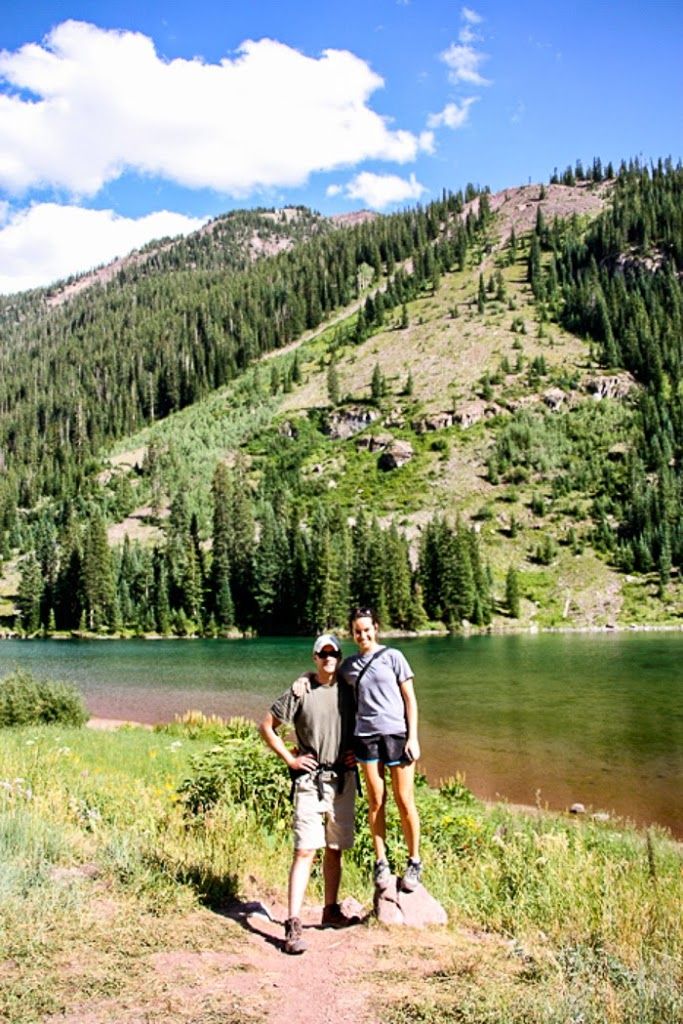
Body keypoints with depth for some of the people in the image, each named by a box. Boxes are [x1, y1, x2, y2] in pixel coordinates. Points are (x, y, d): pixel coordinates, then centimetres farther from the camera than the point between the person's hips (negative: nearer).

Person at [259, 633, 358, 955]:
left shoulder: (348, 691, 6)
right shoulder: (300, 692, -6)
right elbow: (267, 726, 0)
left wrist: (357, 752, 6)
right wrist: (290, 759, -4)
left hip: (343, 780, 4)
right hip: (310, 781, -4)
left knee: (335, 850, 14)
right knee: (305, 851, -10)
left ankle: (331, 911, 29)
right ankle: (293, 925, -8)